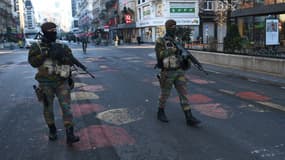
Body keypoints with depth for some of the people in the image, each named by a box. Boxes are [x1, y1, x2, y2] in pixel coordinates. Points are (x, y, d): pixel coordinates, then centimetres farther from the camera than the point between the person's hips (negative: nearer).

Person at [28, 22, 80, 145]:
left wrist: (62, 54, -18)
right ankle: (52, 130, 31)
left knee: (66, 107, -6)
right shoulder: (36, 47, 1)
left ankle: (70, 135, -7)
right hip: (46, 83, 0)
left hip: (62, 82, 1)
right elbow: (33, 62, -12)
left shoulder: (61, 47, 7)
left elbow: (70, 60, -1)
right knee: (48, 108, 11)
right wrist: (45, 54, -20)